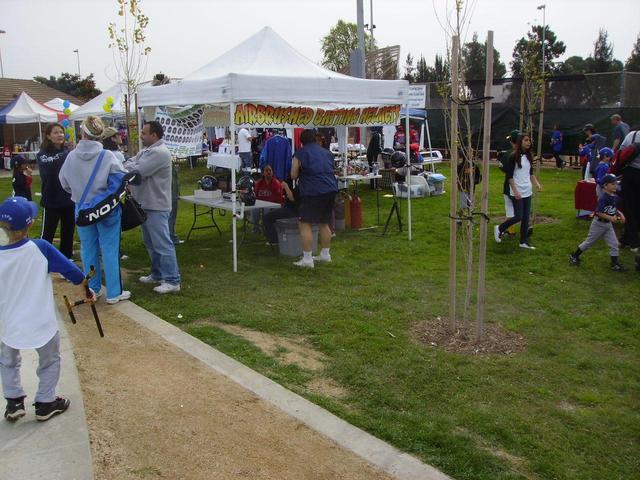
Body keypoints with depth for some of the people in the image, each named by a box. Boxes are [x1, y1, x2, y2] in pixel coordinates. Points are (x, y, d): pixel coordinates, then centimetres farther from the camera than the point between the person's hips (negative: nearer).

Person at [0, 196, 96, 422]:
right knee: (49, 362, 22)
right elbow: (69, 269, -10)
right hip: (41, 324, -2)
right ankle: (45, 404, 29)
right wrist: (86, 289, 7)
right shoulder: (40, 248, -16)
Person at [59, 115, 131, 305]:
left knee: (88, 249, 16)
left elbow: (64, 183, 7)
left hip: (82, 208, 3)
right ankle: (114, 293, 8)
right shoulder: (107, 156, -16)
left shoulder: (71, 156, -5)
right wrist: (114, 196, 6)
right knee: (109, 250, 3)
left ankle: (93, 289, 26)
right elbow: (122, 180, -14)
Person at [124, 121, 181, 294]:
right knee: (151, 243, 19)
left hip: (156, 206, -10)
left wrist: (127, 166, -3)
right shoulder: (146, 151, 14)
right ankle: (158, 274, 31)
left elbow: (136, 172, -21)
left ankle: (172, 281, -4)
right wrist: (130, 165, -11)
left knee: (162, 244, -8)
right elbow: (130, 164, 10)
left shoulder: (159, 152, -18)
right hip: (146, 204, 10)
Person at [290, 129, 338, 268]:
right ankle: (325, 254, 24)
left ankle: (307, 259, -6)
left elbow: (293, 175, 4)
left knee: (304, 224, -2)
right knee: (324, 223, 18)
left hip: (313, 191, -6)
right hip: (331, 189, 7)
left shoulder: (300, 153, 3)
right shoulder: (326, 152, 19)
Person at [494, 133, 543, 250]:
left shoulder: (529, 157, 10)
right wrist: (515, 191, -17)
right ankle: (499, 229, 15)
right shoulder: (514, 157, -10)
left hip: (528, 191, 6)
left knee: (526, 218, 7)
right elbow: (509, 176, -12)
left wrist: (537, 183, 3)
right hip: (517, 192, -6)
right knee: (518, 216, -7)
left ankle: (524, 241, 15)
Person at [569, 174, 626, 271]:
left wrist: (620, 214, 0)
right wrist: (610, 218, -29)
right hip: (598, 224, -7)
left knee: (614, 244, 5)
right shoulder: (603, 198, -24)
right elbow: (598, 212, -27)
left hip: (608, 224, 7)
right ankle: (574, 256, 24)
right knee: (589, 242, 7)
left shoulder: (615, 197, 0)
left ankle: (615, 264, 12)